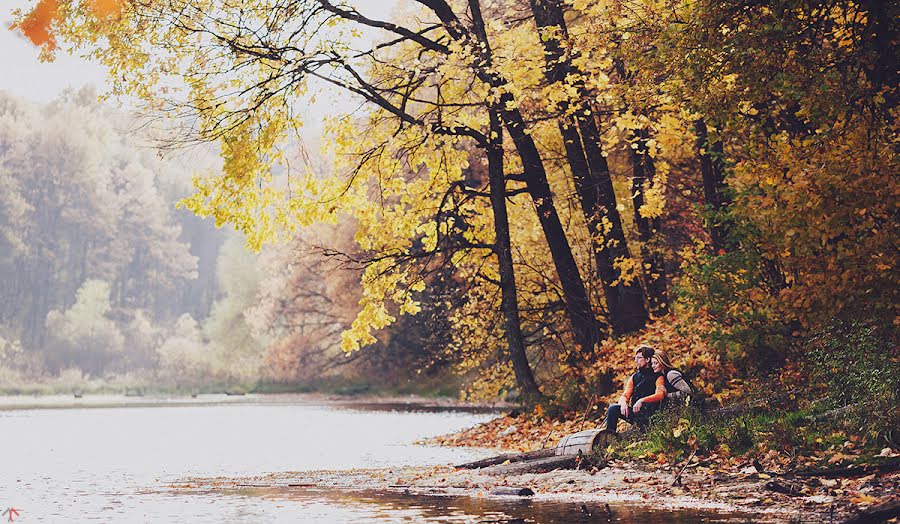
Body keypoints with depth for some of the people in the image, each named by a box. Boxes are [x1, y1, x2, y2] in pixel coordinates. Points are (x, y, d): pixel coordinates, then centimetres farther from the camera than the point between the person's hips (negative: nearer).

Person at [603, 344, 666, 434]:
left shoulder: (657, 377, 1)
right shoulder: (634, 377, 20)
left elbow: (660, 395, -16)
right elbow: (625, 395, 12)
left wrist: (642, 401, -32)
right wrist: (623, 403, -14)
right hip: (633, 412, 5)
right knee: (613, 408, -17)